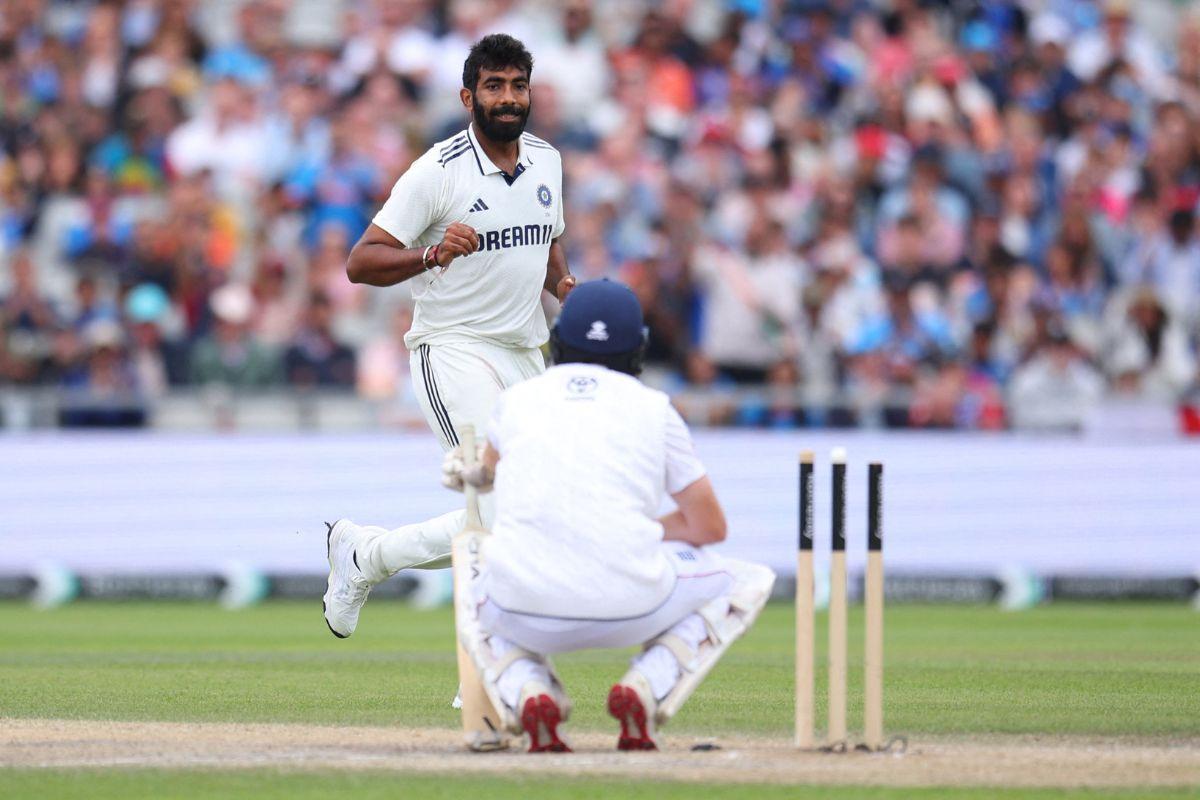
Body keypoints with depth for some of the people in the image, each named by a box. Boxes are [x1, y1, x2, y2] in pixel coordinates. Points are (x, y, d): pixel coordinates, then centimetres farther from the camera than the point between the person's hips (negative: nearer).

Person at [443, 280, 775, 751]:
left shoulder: (517, 398, 16)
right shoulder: (653, 408, 11)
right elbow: (711, 526, 14)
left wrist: (471, 475, 65)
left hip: (527, 615, 2)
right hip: (626, 612, -2)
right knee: (747, 583, 24)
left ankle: (526, 694, 4)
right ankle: (646, 689, 1)